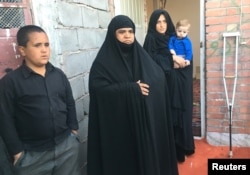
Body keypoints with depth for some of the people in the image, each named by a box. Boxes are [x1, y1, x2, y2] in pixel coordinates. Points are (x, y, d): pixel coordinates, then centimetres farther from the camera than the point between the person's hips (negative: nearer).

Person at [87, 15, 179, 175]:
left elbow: (160, 78, 5)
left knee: (148, 154, 12)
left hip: (146, 119, 4)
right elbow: (98, 89, -17)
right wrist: (131, 89, -18)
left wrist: (148, 87, -16)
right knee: (124, 161, 5)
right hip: (118, 124, -4)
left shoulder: (142, 55, 10)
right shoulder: (103, 61, -5)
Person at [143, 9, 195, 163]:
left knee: (180, 114, 9)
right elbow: (151, 59, -15)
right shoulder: (151, 39, -1)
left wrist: (182, 62, -8)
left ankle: (181, 147, 25)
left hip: (177, 83, 5)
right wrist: (172, 58, -16)